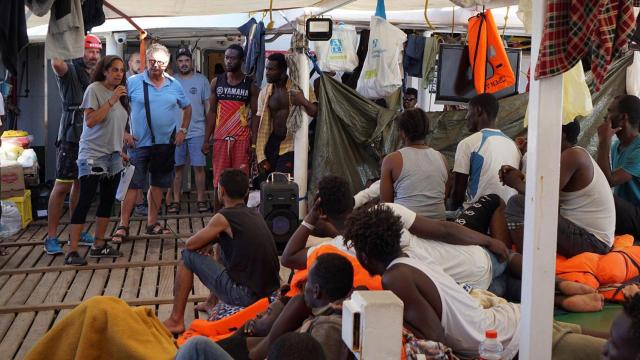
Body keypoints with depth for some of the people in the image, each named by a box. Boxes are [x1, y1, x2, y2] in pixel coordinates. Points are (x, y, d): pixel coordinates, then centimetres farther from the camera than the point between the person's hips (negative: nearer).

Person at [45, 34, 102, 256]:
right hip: (71, 138, -6)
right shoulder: (70, 71, -4)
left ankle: (78, 232, 22)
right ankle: (51, 237, -1)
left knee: (81, 186, 13)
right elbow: (57, 63, -30)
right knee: (62, 186, -6)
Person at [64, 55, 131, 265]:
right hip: (93, 155, -8)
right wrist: (111, 101, -22)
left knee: (108, 200, 10)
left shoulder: (119, 92, 12)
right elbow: (90, 121, -20)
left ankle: (99, 245, 19)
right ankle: (72, 251, -8)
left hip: (113, 156, 8)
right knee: (85, 201, -10)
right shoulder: (94, 89, -10)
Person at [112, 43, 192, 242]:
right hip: (139, 143, -4)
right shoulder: (133, 82, -5)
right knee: (132, 184, -5)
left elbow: (187, 108, 19)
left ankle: (152, 223, 23)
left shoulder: (175, 85, 6)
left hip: (165, 144, 4)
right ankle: (123, 226, 0)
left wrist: (183, 130, 10)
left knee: (158, 184, 12)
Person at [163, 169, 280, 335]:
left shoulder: (223, 218, -11)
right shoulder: (255, 214, 10)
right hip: (270, 288, 8)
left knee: (188, 256, 5)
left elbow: (190, 244, -2)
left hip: (245, 294, -8)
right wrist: (211, 241, 11)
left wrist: (207, 240, 18)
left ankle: (176, 320, 12)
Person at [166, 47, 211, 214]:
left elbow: (208, 106, 5)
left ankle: (201, 200, 8)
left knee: (199, 167, 0)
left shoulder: (201, 80, 3)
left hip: (197, 131, -1)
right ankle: (175, 201, 11)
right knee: (177, 168, 5)